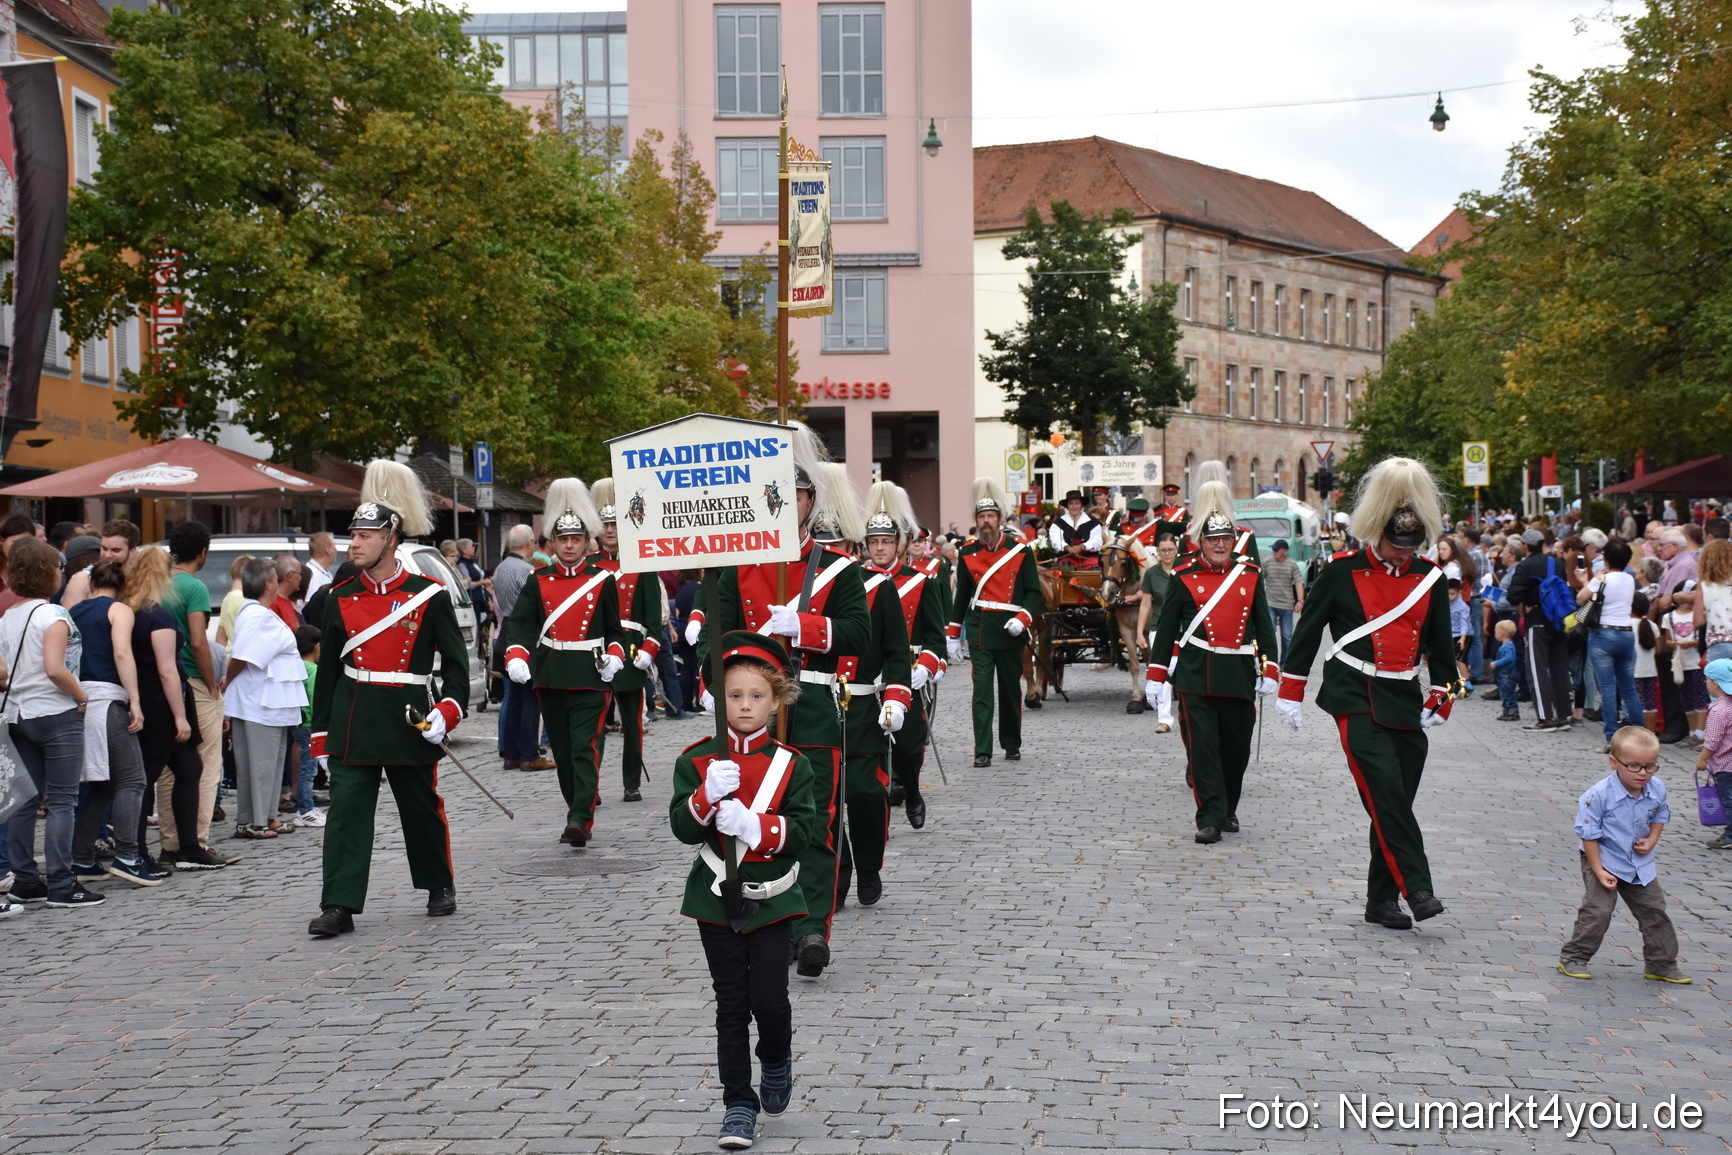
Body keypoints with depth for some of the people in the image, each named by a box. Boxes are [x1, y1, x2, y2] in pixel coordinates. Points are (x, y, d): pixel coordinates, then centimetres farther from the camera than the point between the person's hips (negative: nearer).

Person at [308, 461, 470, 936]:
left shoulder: (428, 596, -4)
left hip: (411, 719, -2)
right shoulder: (341, 599, 4)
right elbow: (327, 669, 9)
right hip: (353, 722, 2)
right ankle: (339, 905, -3)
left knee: (422, 808, 11)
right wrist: (321, 734, 7)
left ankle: (440, 885, 32)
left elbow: (455, 660, 0)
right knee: (346, 810, -5)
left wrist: (447, 711, -13)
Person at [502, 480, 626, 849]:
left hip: (590, 676, -3)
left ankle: (580, 820, -18)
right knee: (562, 751, 11)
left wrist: (614, 656, -9)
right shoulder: (539, 581, 6)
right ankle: (578, 809, 27)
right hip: (550, 677, 3)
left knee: (586, 749, -12)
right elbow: (519, 622, -2)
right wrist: (516, 657, -19)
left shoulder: (602, 580, 3)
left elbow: (614, 629, 10)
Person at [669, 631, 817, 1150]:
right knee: (731, 1004, 6)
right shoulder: (697, 761, -1)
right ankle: (739, 1103, 16)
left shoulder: (791, 764, -2)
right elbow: (682, 827, -8)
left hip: (771, 899, -1)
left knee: (769, 999, -6)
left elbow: (807, 829, -9)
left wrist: (755, 826, -23)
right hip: (716, 899, 1)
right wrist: (709, 795, -26)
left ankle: (776, 1060, 27)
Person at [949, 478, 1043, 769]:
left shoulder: (1020, 552, 0)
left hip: (1010, 632, 0)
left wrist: (1022, 619, -17)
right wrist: (952, 635, 10)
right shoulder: (967, 554, 4)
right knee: (982, 689, -7)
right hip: (979, 633, 0)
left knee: (1010, 689, 11)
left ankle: (1012, 744, 27)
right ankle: (983, 751, -7)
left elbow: (1034, 592, 0)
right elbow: (961, 596, 11)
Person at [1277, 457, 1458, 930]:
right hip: (1356, 701, -4)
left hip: (1405, 704, 4)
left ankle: (1382, 901, 14)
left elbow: (1441, 645, 17)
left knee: (1395, 802, 5)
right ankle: (1417, 887, -17)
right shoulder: (1342, 571, -6)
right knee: (1386, 791, -19)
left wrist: (1440, 699, 12)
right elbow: (1307, 631, 1)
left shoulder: (1431, 579, 6)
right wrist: (1290, 693, 2)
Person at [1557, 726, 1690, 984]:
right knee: (1597, 911, -9)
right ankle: (1574, 958, 6)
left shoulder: (1657, 789, -9)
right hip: (1604, 861, -5)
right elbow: (1589, 834, -19)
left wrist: (1652, 840, -7)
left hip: (1641, 864, 5)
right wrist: (1598, 871, -20)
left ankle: (1661, 964, 23)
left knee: (1654, 911, 9)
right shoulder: (1598, 795, -25)